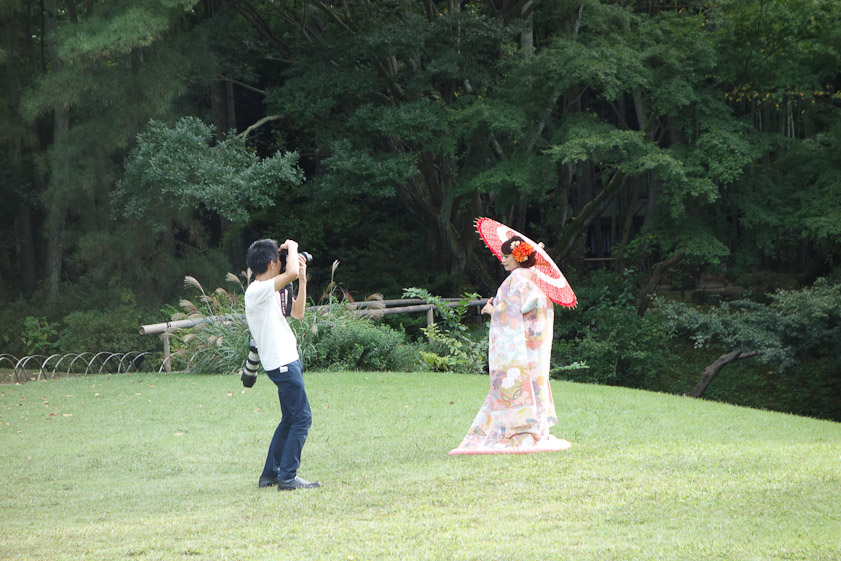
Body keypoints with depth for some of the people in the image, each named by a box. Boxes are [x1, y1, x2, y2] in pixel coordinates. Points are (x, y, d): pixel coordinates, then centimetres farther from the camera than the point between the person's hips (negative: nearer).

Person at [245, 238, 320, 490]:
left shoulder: (268, 292, 15)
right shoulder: (258, 290, -16)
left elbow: (297, 312, 19)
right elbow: (291, 273, -30)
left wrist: (303, 279, 12)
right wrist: (291, 248, -12)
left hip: (287, 360, 10)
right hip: (282, 363, -10)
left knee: (290, 419, 15)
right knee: (302, 418, -10)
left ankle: (270, 474, 19)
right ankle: (288, 477, -9)